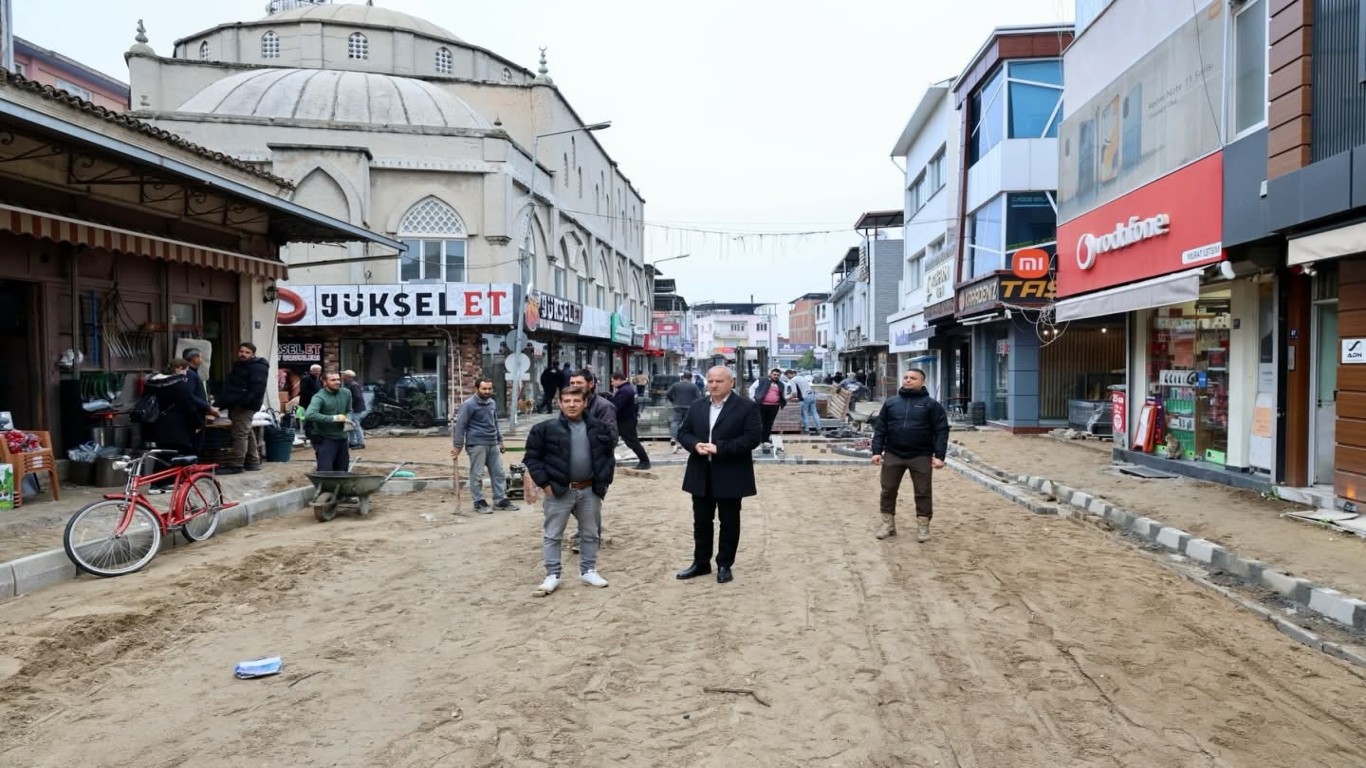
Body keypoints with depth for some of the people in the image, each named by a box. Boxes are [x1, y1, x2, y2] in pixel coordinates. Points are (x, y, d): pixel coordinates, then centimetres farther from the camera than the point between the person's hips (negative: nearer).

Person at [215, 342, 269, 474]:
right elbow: (228, 387, 26)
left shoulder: (258, 368, -10)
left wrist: (242, 403, -26)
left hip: (245, 407, -10)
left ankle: (236, 465, -10)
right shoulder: (238, 366, 22)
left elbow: (257, 390, -21)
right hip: (236, 405, 10)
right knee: (248, 434, 13)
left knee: (240, 434, -11)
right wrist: (220, 402, 14)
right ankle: (253, 462, 19)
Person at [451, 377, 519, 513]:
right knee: (477, 475, -1)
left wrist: (500, 440, 22)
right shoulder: (468, 405, -9)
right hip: (476, 444, -7)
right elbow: (460, 425, -10)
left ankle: (500, 500, 14)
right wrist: (457, 446, -12)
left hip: (493, 444, 7)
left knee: (499, 473, 7)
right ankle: (479, 502, 7)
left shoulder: (492, 403, 13)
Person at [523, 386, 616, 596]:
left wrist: (603, 481, 4)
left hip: (590, 490, 3)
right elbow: (532, 457, -4)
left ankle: (588, 570, 28)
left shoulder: (598, 427, 2)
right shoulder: (545, 428, -8)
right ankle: (552, 575, 15)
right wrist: (544, 483, -9)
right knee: (552, 535, 4)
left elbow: (608, 456, 11)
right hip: (558, 490, -3)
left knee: (590, 533, 13)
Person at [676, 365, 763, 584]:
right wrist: (695, 445, -13)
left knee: (729, 522, 7)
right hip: (701, 475, 5)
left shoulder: (747, 407, -7)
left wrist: (719, 448, -21)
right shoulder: (697, 406, 10)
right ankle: (701, 563, 25)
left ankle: (724, 565, 19)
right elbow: (683, 432, 10)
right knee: (701, 521, 13)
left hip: (730, 476, -4)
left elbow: (752, 437, -16)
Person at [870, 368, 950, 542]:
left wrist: (939, 455, -13)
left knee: (923, 493, 5)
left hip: (921, 456, -2)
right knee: (888, 491, 7)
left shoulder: (931, 404, -1)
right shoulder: (890, 402, 8)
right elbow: (880, 428, 7)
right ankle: (888, 524, 19)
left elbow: (941, 431, -5)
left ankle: (923, 526, 16)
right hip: (893, 455, 2)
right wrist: (877, 451, -2)